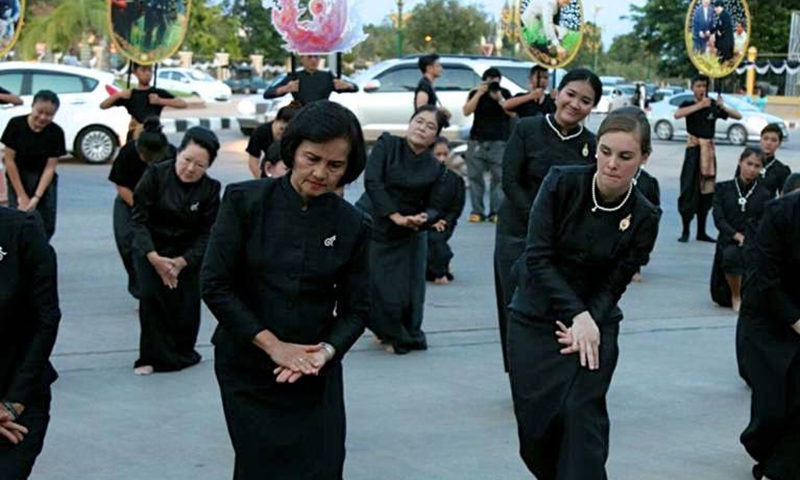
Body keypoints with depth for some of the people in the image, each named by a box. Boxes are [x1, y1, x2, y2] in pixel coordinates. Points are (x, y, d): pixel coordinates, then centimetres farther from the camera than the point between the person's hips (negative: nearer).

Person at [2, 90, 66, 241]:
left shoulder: (56, 133, -12)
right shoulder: (16, 125, -16)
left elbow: (50, 167, -12)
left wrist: (36, 198, -21)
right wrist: (21, 195, -14)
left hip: (44, 180, 2)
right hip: (18, 179, -2)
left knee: (47, 227, 0)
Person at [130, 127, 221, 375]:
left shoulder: (210, 189, -12)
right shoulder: (156, 175, -17)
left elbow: (206, 234, -8)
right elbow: (139, 218, -16)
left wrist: (181, 262, -20)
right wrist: (155, 259, -24)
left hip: (187, 253, 2)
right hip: (149, 249, -1)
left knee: (187, 304, -3)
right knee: (151, 296, -18)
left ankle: (181, 352, 23)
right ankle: (154, 356, -2)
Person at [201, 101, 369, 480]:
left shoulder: (352, 225, -1)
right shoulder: (245, 202, -7)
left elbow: (355, 308, 4)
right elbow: (215, 285, -9)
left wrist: (327, 351, -16)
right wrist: (272, 344, -13)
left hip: (316, 375, 2)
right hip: (247, 372, -2)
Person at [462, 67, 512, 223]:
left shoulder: (505, 93, 10)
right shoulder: (475, 94, 9)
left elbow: (512, 113, 1)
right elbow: (466, 112, -5)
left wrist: (500, 98, -10)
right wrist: (479, 93, -11)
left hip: (499, 142, -1)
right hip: (477, 141, 1)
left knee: (499, 177, -8)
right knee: (475, 176, -3)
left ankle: (496, 212, -6)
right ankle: (477, 211, 2)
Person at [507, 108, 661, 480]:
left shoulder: (644, 218, -8)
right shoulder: (561, 184, -12)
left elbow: (613, 285, -4)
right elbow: (538, 258, -14)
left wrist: (589, 323, -23)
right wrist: (577, 316, -22)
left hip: (595, 322, 0)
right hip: (535, 320, 0)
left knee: (582, 411, -19)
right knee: (536, 428, -1)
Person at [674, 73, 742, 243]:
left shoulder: (713, 106, 7)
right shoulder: (689, 104, 0)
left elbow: (738, 116, 4)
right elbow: (677, 114, -22)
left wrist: (723, 107, -13)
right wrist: (700, 105, -25)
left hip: (709, 150, 3)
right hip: (694, 148, -3)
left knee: (706, 190, 7)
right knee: (689, 188, -8)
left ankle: (701, 232, 14)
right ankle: (685, 231, -3)